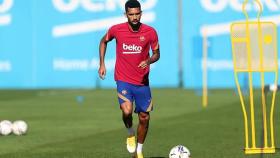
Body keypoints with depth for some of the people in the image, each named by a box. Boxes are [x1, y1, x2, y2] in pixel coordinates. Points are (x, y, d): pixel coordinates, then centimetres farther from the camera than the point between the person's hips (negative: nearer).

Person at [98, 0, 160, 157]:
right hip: (123, 80, -2)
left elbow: (156, 54, 4)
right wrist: (102, 64, 7)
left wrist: (149, 61, -18)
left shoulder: (150, 32, -6)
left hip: (142, 82, 2)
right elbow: (104, 41, 13)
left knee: (145, 118, 7)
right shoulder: (116, 30, -7)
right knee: (127, 111, -24)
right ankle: (130, 133, 10)